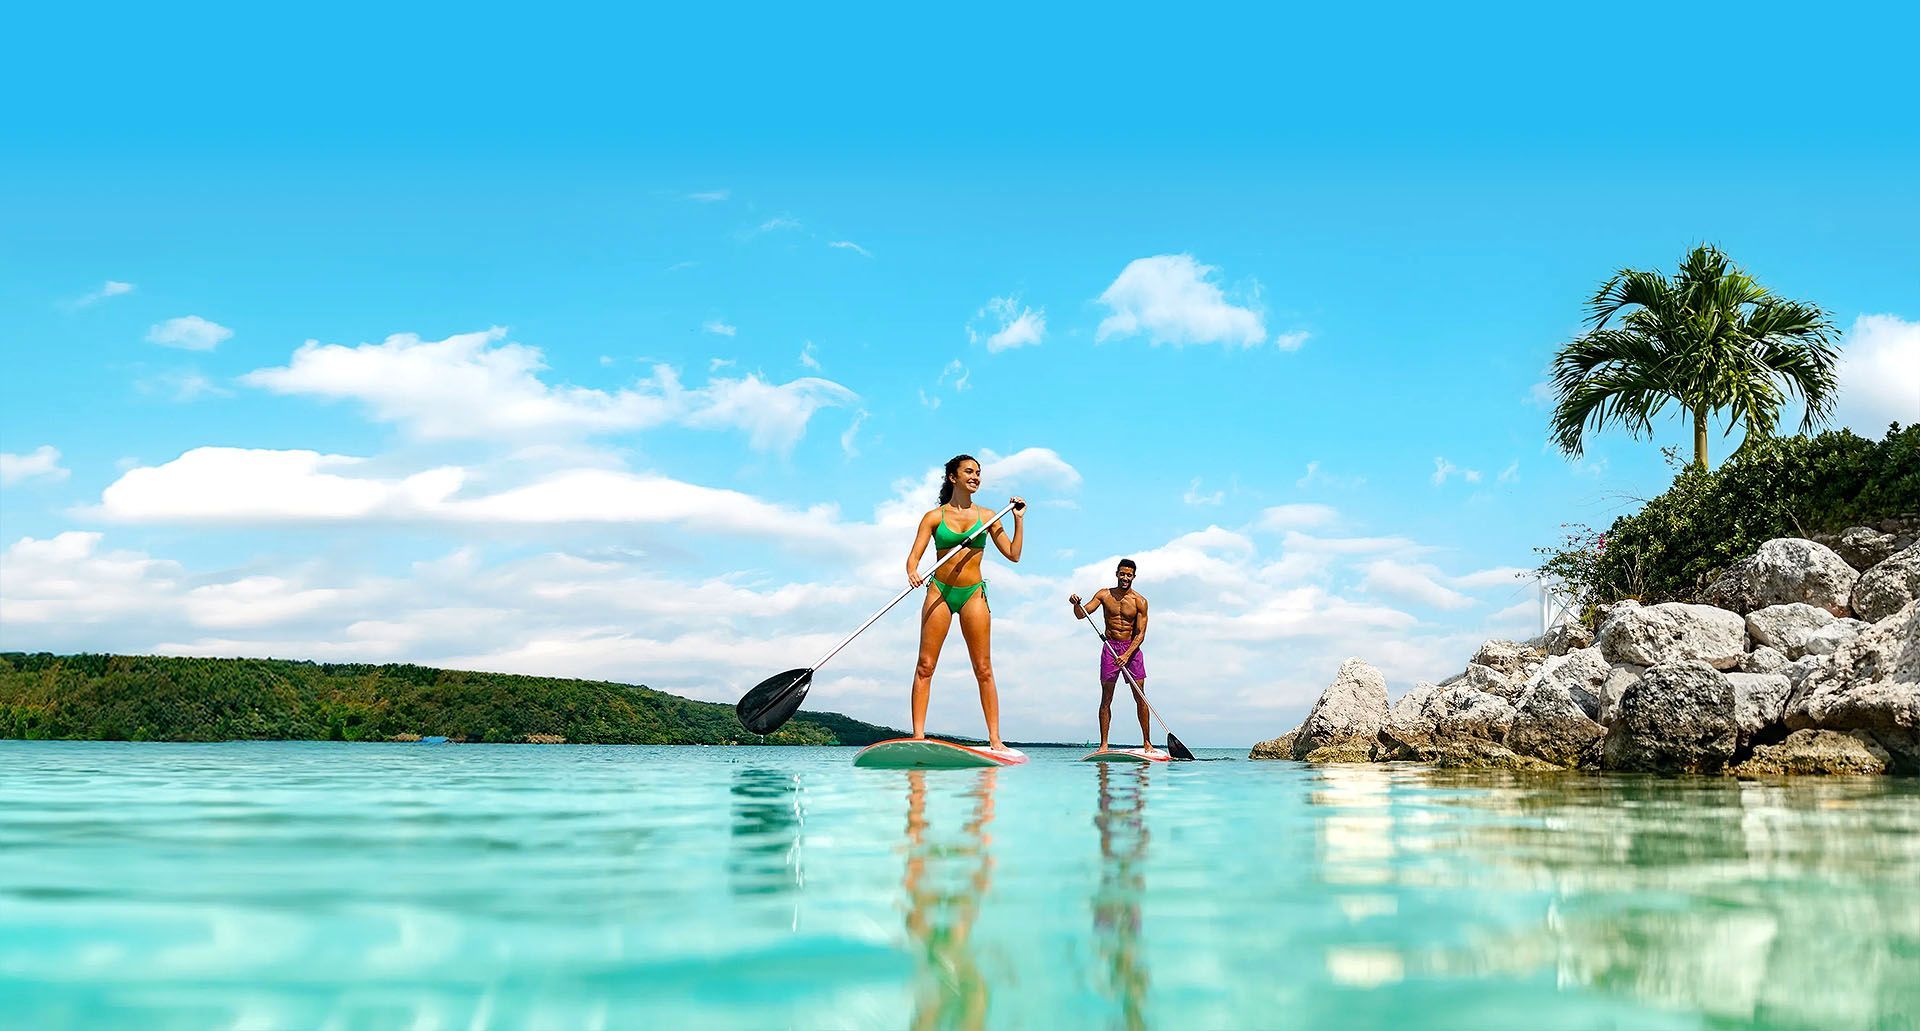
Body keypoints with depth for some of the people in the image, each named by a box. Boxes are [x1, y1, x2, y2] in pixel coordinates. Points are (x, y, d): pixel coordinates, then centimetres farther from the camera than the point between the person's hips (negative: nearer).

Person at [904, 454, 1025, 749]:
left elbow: (1013, 554, 8)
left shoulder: (987, 516, 9)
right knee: (925, 666, -5)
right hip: (939, 591, -1)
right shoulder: (934, 517, 4)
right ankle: (918, 737, -5)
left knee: (984, 669, -2)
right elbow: (914, 555, -3)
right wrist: (912, 573, -25)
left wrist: (1019, 519, 2)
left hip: (973, 594, 1)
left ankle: (994, 738, 0)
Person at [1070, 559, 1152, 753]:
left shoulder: (1140, 601, -4)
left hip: (1132, 648, -1)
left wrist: (1127, 655, -21)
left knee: (1140, 698, -2)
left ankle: (1147, 742, 7)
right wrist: (1076, 604, -23)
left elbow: (1140, 634, -9)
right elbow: (1081, 615, -1)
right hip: (1110, 647, 1)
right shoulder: (1104, 594, 2)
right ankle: (1104, 744, 1)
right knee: (1106, 698, -1)